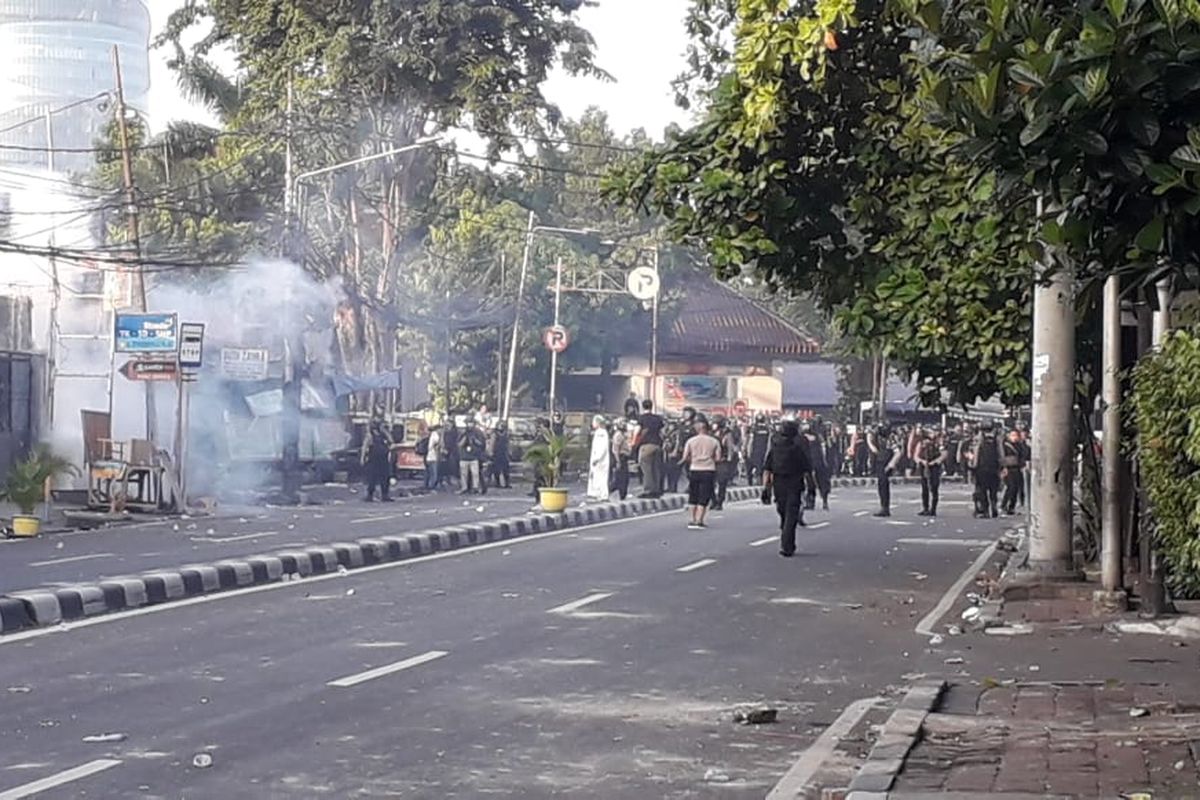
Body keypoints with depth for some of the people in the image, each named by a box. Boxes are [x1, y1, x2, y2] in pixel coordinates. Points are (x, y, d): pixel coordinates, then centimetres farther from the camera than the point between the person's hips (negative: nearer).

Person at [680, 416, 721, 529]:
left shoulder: (691, 440, -1)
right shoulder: (714, 441, -1)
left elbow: (685, 458, -3)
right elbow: (718, 458, -3)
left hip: (694, 470, 1)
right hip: (709, 470, -1)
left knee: (693, 497, 13)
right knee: (703, 498, 2)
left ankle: (692, 520, 13)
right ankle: (699, 521, -3)